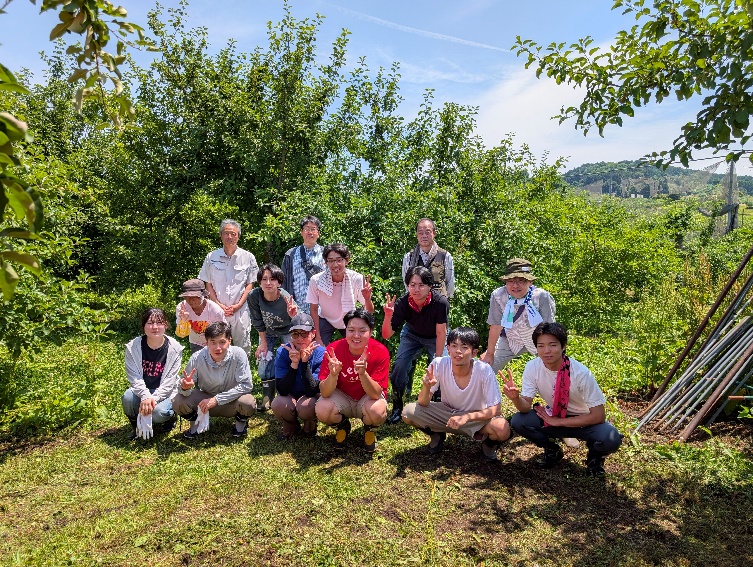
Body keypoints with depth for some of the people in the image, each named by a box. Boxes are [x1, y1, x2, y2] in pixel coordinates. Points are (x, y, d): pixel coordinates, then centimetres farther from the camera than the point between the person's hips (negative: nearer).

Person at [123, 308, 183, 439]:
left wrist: (154, 398, -27)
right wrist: (146, 396, -31)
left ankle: (171, 417, 8)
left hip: (164, 392, -2)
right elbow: (134, 378, -14)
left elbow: (169, 381, -14)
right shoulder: (133, 346, -10)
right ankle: (137, 426, 1)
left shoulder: (174, 348, -14)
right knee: (128, 397, -30)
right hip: (141, 391, 2)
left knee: (158, 412, -31)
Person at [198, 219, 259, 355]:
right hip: (217, 310, 1)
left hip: (241, 310, -1)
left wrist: (238, 305, -7)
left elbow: (250, 284, 3)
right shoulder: (212, 257, 5)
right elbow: (208, 284, 7)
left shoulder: (248, 257, 2)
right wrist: (218, 304, -5)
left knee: (243, 347, 4)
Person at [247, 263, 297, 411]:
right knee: (264, 363, 0)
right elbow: (258, 322, -13)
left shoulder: (286, 299, -36)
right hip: (268, 333, 3)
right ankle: (267, 399, 16)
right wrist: (263, 342, -7)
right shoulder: (254, 296, -28)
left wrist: (293, 315, -54)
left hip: (287, 331, -2)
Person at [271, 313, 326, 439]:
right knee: (278, 404, -30)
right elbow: (282, 391, -23)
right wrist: (294, 363, -35)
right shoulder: (283, 352, -17)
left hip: (311, 397, -1)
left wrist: (305, 362, -37)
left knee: (306, 405, -34)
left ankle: (310, 427, 4)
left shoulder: (320, 353, -21)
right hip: (290, 398, 2)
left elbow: (312, 391, -27)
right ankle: (291, 427, 5)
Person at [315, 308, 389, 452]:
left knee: (377, 411, -33)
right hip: (342, 397, 1)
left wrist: (363, 373, -46)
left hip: (368, 399, -1)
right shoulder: (334, 349, -21)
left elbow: (376, 394, -27)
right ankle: (342, 426, 10)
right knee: (322, 410, -28)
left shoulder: (380, 352, -23)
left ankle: (369, 429, 7)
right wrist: (333, 374, -44)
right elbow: (324, 393, -23)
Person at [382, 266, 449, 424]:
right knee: (399, 366, -11)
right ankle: (397, 408, 8)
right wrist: (388, 316, -47)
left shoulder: (440, 302, -35)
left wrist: (438, 359, -21)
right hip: (412, 336, 2)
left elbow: (441, 333, -24)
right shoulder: (402, 304, -30)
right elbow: (386, 335, -29)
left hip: (435, 338, -1)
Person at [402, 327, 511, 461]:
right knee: (408, 412, -21)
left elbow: (495, 410, -22)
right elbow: (423, 403, -17)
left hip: (476, 417, -2)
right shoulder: (438, 364, -22)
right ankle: (437, 435, 10)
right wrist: (427, 386, -40)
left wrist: (467, 417, -37)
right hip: (446, 413, 2)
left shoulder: (484, 370, -26)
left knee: (502, 429, -33)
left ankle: (489, 442, 5)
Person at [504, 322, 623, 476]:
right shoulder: (532, 367, -19)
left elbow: (598, 416, -23)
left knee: (610, 439, -33)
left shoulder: (581, 373, -27)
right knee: (518, 421, -23)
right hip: (553, 416, 3)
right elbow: (526, 407, -17)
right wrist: (515, 397, -41)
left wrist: (558, 422, -23)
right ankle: (552, 450, 6)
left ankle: (595, 455, 6)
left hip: (584, 420, -2)